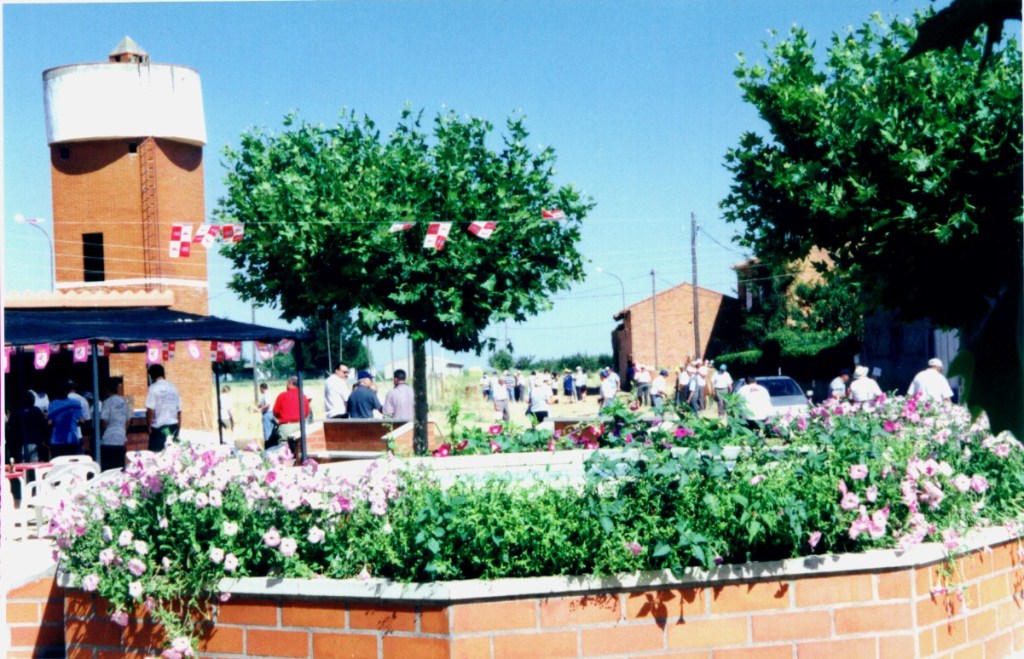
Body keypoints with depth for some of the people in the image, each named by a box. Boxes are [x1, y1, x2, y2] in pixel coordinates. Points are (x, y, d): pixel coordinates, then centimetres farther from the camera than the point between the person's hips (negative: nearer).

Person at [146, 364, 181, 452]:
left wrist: (149, 427, -2)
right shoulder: (173, 388, 8)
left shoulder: (153, 388, -6)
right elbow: (179, 411, 10)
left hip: (159, 427, -5)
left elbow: (150, 410, -12)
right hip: (173, 426, 5)